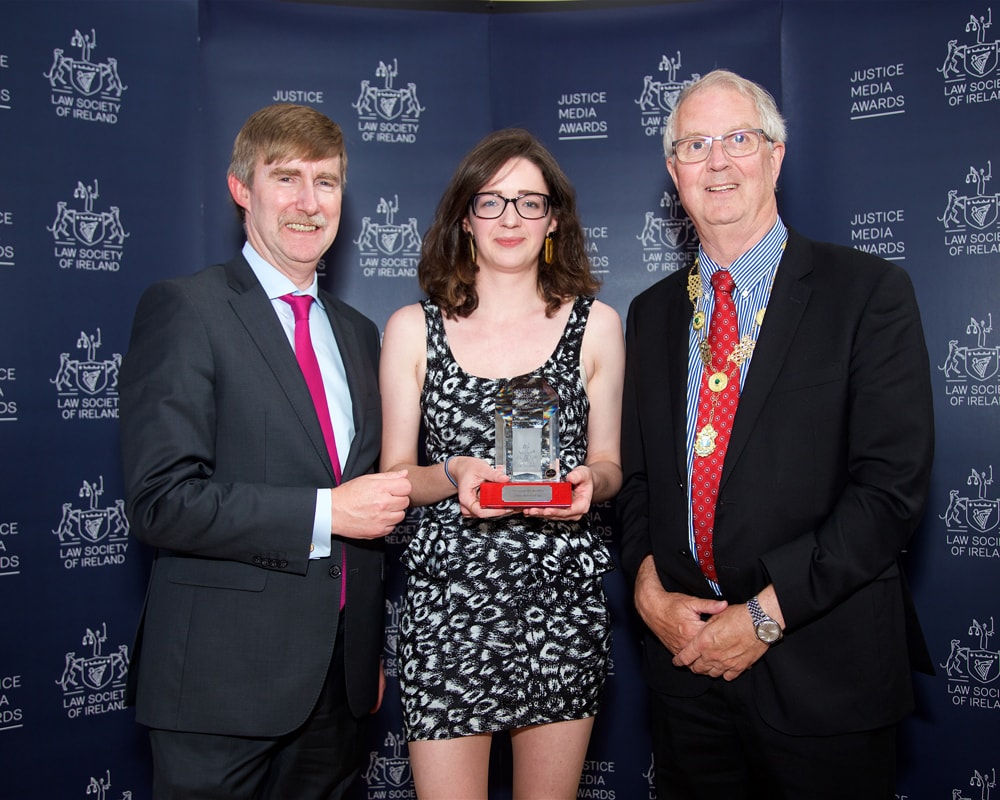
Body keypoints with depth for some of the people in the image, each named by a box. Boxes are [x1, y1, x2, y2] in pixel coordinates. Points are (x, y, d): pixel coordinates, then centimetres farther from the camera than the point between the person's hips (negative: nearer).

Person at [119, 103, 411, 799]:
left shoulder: (356, 330, 13)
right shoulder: (185, 309, -8)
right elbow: (160, 501, -17)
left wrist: (373, 651, 16)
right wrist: (324, 512, -19)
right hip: (223, 682, -6)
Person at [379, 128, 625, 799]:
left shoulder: (596, 324, 7)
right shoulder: (412, 329, 4)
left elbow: (608, 464, 12)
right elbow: (394, 475, 5)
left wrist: (589, 479, -11)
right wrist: (453, 474, -16)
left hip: (563, 598, 1)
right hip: (448, 598, -1)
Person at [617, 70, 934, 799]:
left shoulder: (869, 291, -6)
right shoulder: (653, 312, 8)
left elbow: (893, 486, -13)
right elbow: (638, 474, 11)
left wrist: (766, 614, -15)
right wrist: (650, 588, -5)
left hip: (822, 666, -3)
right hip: (686, 657, 4)